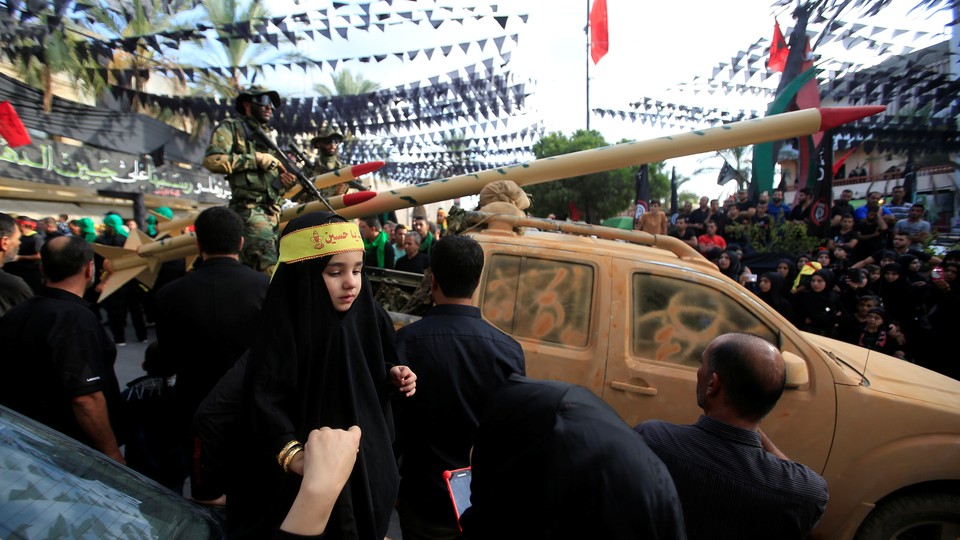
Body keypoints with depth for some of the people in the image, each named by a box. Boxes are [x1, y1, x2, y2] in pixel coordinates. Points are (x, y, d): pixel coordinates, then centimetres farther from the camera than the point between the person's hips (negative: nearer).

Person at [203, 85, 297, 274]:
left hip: (273, 212, 7)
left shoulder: (268, 136, 24)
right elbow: (212, 160, -12)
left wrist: (286, 180, 1)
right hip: (249, 209, -7)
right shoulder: (231, 128, 4)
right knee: (269, 269, -22)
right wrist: (256, 158, -11)